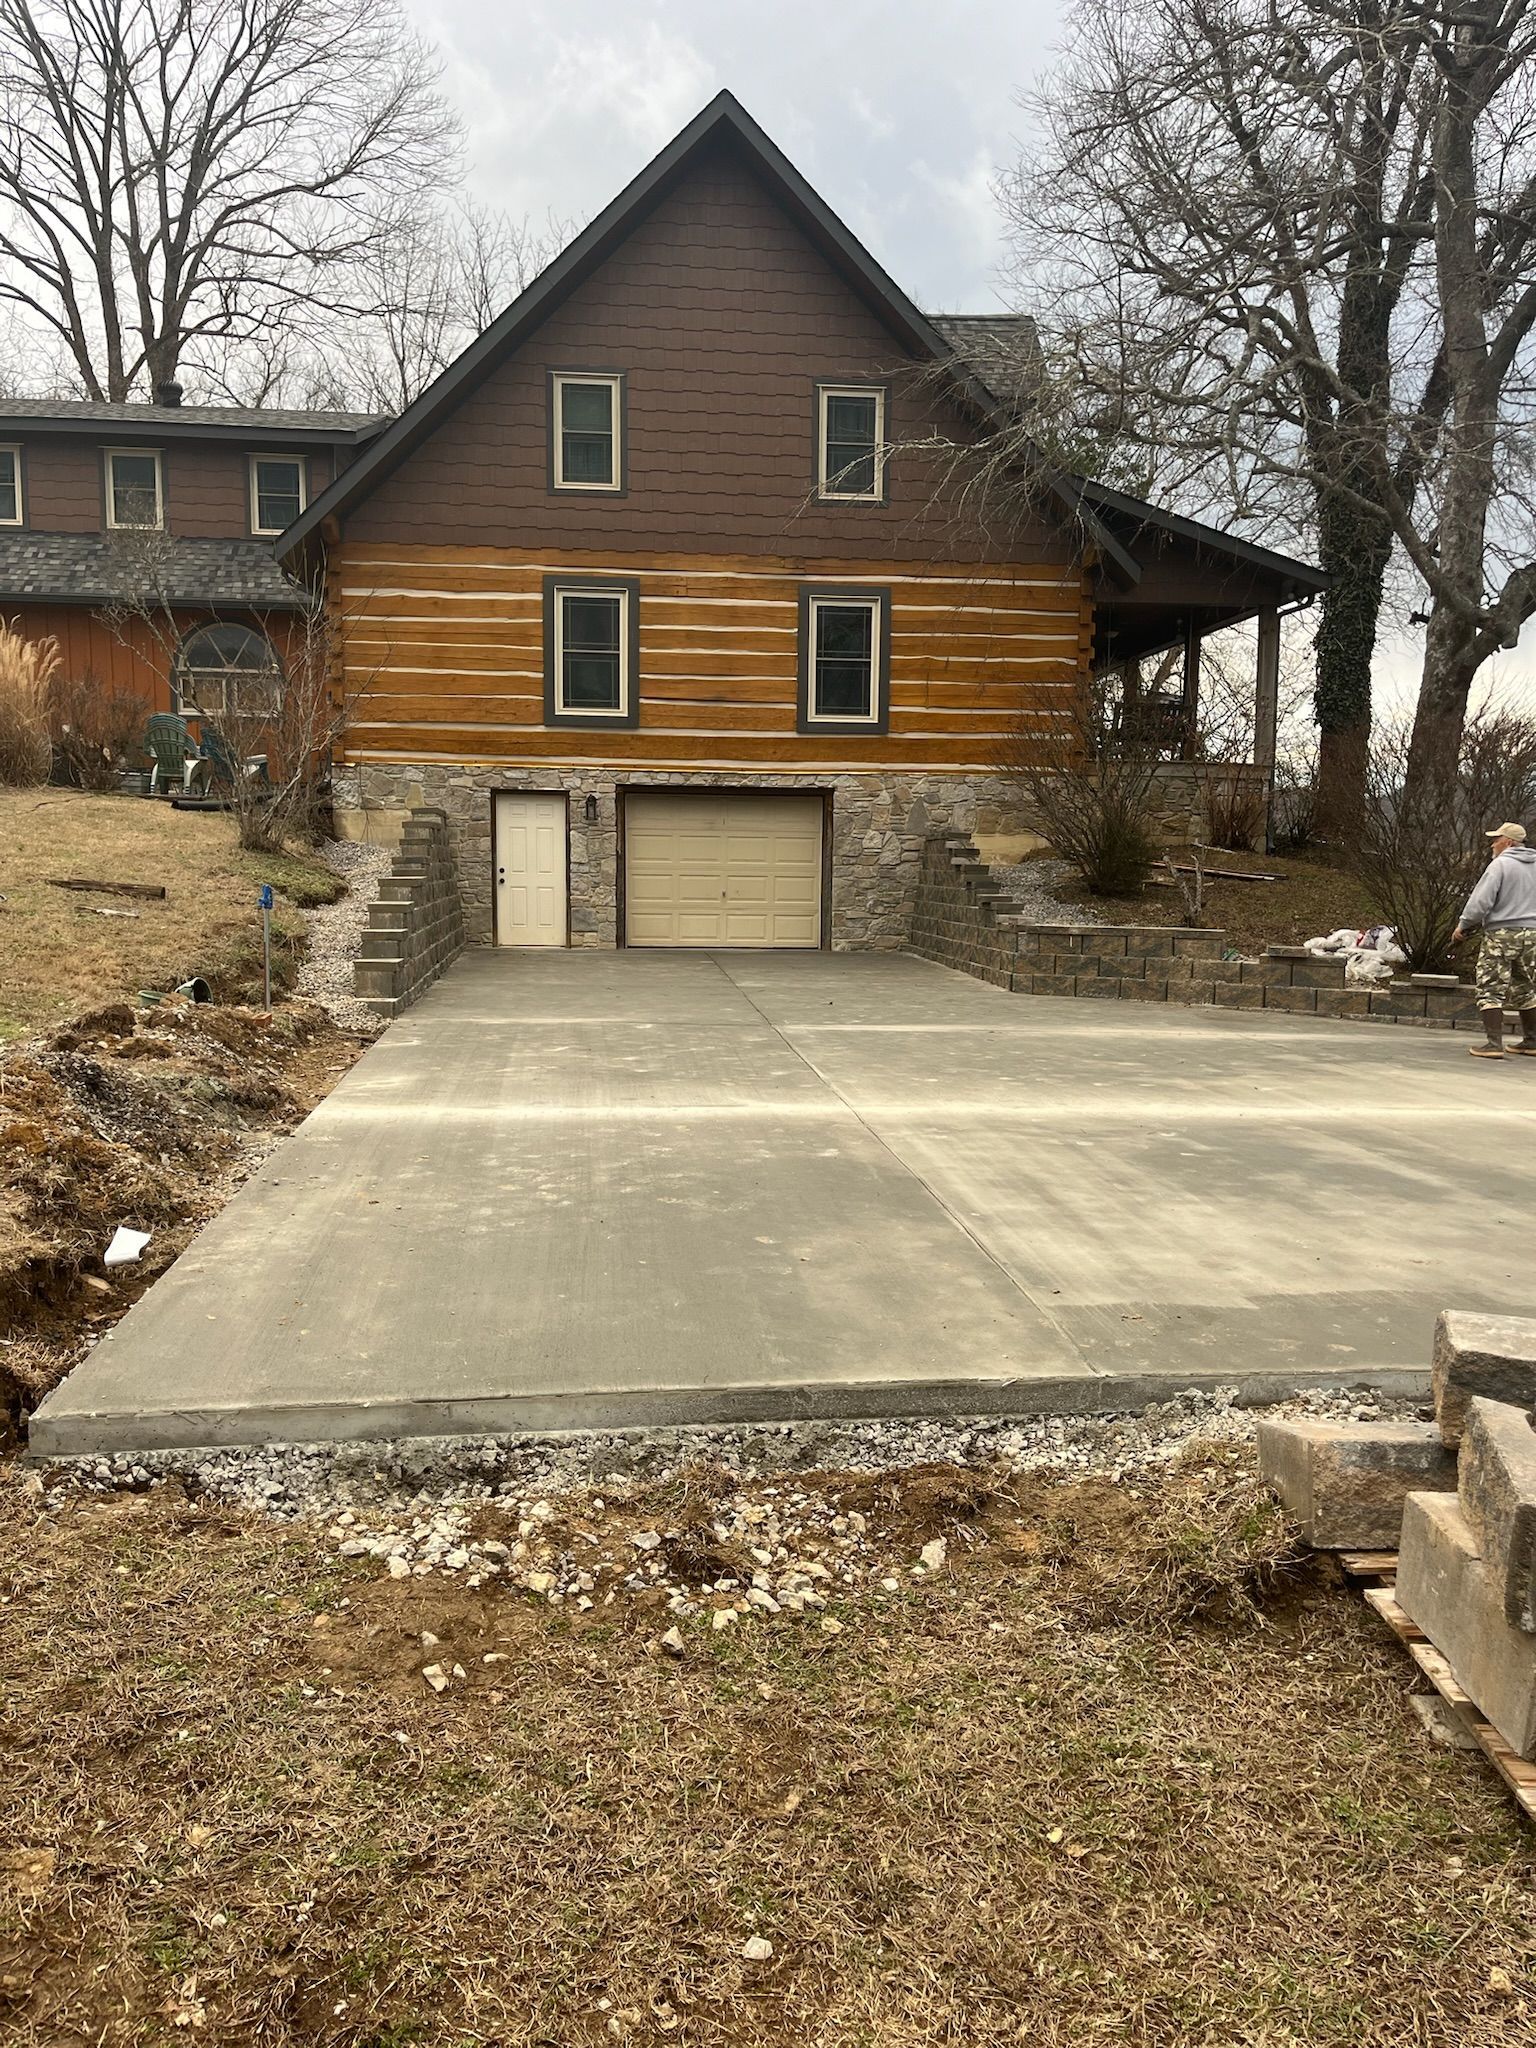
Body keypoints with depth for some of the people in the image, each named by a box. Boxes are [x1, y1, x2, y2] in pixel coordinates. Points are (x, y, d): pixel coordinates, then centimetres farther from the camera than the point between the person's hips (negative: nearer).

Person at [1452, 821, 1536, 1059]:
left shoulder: (1500, 864, -10)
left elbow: (1481, 900, -15)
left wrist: (1463, 925, -4)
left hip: (1502, 934, -7)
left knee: (1491, 989, -4)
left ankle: (1494, 1043, -12)